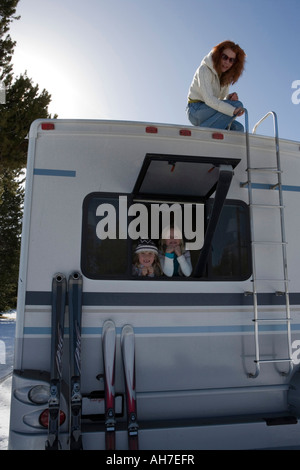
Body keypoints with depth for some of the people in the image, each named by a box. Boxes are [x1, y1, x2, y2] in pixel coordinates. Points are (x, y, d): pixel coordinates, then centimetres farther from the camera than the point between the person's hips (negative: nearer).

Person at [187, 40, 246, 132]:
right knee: (237, 105, -19)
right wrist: (233, 110, -32)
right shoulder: (205, 69, -13)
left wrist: (229, 97, -15)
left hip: (206, 111, 8)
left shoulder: (226, 76, 12)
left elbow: (221, 100, 11)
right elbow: (208, 99, -25)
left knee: (238, 128, 0)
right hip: (196, 110, -8)